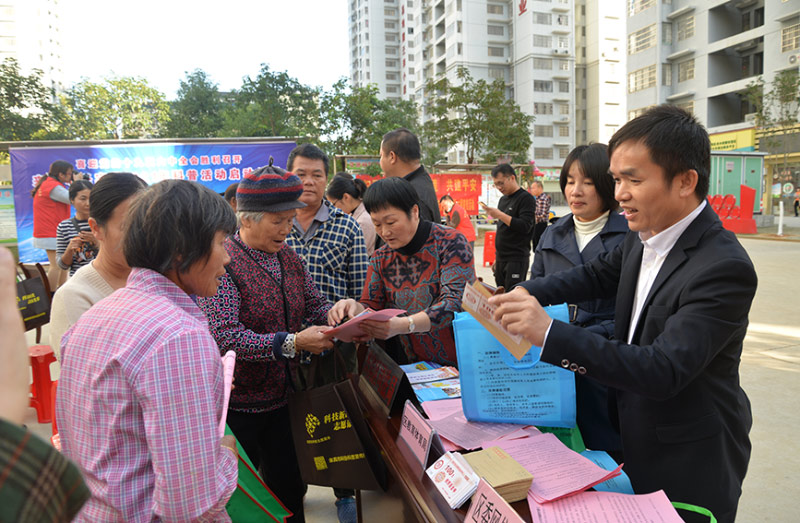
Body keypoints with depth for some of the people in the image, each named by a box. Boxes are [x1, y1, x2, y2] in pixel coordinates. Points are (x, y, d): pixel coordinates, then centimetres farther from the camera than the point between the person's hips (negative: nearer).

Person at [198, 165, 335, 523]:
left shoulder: (289, 258, 5)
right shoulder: (222, 263, -19)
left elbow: (313, 306, 10)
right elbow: (224, 337, -28)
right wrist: (292, 343, -34)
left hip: (282, 399, 6)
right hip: (237, 406, -6)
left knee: (290, 488, 18)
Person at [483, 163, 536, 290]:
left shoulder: (526, 198, -8)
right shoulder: (503, 200, 17)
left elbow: (525, 226, -19)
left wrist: (500, 215, -21)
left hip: (517, 259, -8)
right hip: (501, 259, 8)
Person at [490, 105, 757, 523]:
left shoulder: (724, 268, -28)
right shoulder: (642, 237, -4)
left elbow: (664, 371, -32)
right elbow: (598, 275, 12)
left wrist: (550, 333, -39)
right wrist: (527, 294, -6)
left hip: (690, 465, -7)